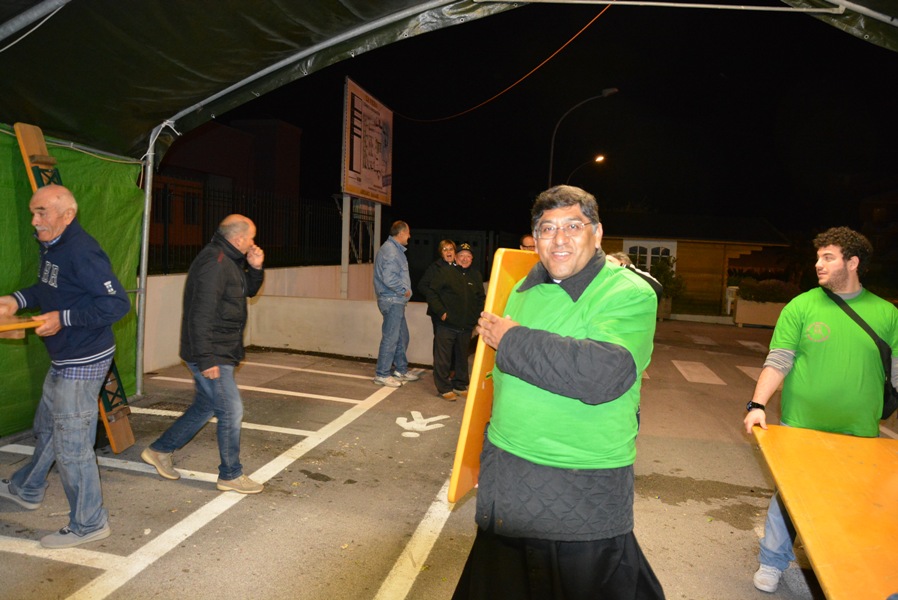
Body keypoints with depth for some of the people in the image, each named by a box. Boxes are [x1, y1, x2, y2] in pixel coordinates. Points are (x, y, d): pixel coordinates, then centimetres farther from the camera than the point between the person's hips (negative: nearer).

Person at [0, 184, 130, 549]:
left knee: (71, 445, -1)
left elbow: (117, 303, -28)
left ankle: (88, 524, 15)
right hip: (64, 361, 10)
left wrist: (63, 318, -26)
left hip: (83, 363, -10)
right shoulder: (52, 247, 7)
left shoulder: (81, 252, -24)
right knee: (46, 427, 28)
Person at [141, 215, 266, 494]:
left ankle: (159, 450, 34)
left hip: (219, 353, 10)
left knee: (205, 407, 20)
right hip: (212, 355, -10)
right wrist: (206, 359, -25)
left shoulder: (229, 261, 11)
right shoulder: (214, 263, -21)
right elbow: (200, 314, -26)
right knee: (231, 411, -2)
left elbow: (248, 290, 23)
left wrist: (256, 268, 3)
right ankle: (231, 475, 13)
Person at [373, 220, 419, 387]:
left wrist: (404, 291, 9)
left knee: (402, 336, 17)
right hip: (392, 300, -10)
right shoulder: (390, 250, -17)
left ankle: (401, 370, 29)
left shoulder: (396, 249, 16)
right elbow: (389, 278, -25)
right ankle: (382, 375, 5)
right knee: (390, 338, -4)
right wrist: (404, 290, -14)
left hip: (396, 300, 10)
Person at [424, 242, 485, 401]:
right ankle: (444, 388, 7)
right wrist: (441, 312, -11)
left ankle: (460, 386, 27)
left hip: (466, 327, 5)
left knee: (462, 358, 15)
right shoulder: (445, 273, -3)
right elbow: (431, 293, -5)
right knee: (443, 358, -2)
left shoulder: (476, 276, 11)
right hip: (446, 325, -4)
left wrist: (476, 318, 10)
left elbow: (481, 299, 20)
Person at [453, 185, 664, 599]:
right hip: (505, 476, 7)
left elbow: (603, 373, -34)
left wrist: (511, 339, -23)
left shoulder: (630, 295, -16)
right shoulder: (525, 289, 6)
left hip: (582, 491, -6)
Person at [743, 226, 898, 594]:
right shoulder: (801, 307, -4)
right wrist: (757, 405, -19)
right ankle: (772, 564, 29)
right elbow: (777, 362, -8)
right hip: (801, 429, -1)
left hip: (860, 435, 2)